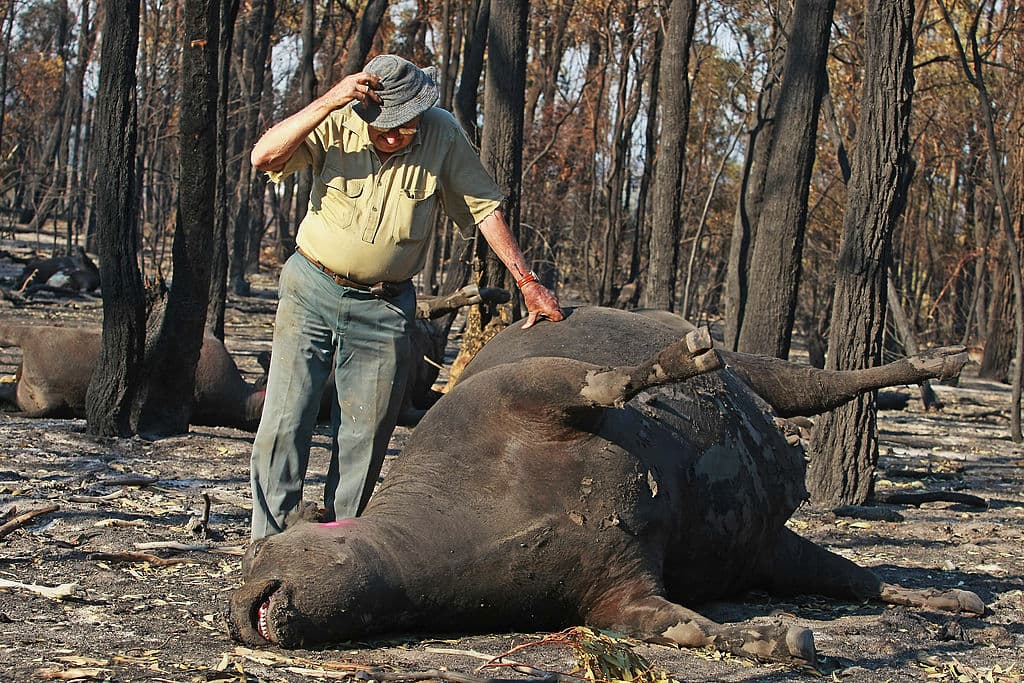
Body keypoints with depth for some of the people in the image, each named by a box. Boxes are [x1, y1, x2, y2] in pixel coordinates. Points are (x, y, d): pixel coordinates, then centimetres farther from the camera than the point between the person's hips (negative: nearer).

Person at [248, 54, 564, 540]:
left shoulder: (442, 134, -8)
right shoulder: (336, 126, -12)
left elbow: (484, 207, 0)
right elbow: (263, 158, -26)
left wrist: (526, 281, -3)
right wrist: (329, 101, -33)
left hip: (383, 308, 1)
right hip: (311, 290, -1)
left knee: (365, 437, 3)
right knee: (285, 422, -5)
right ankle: (268, 545, 3)